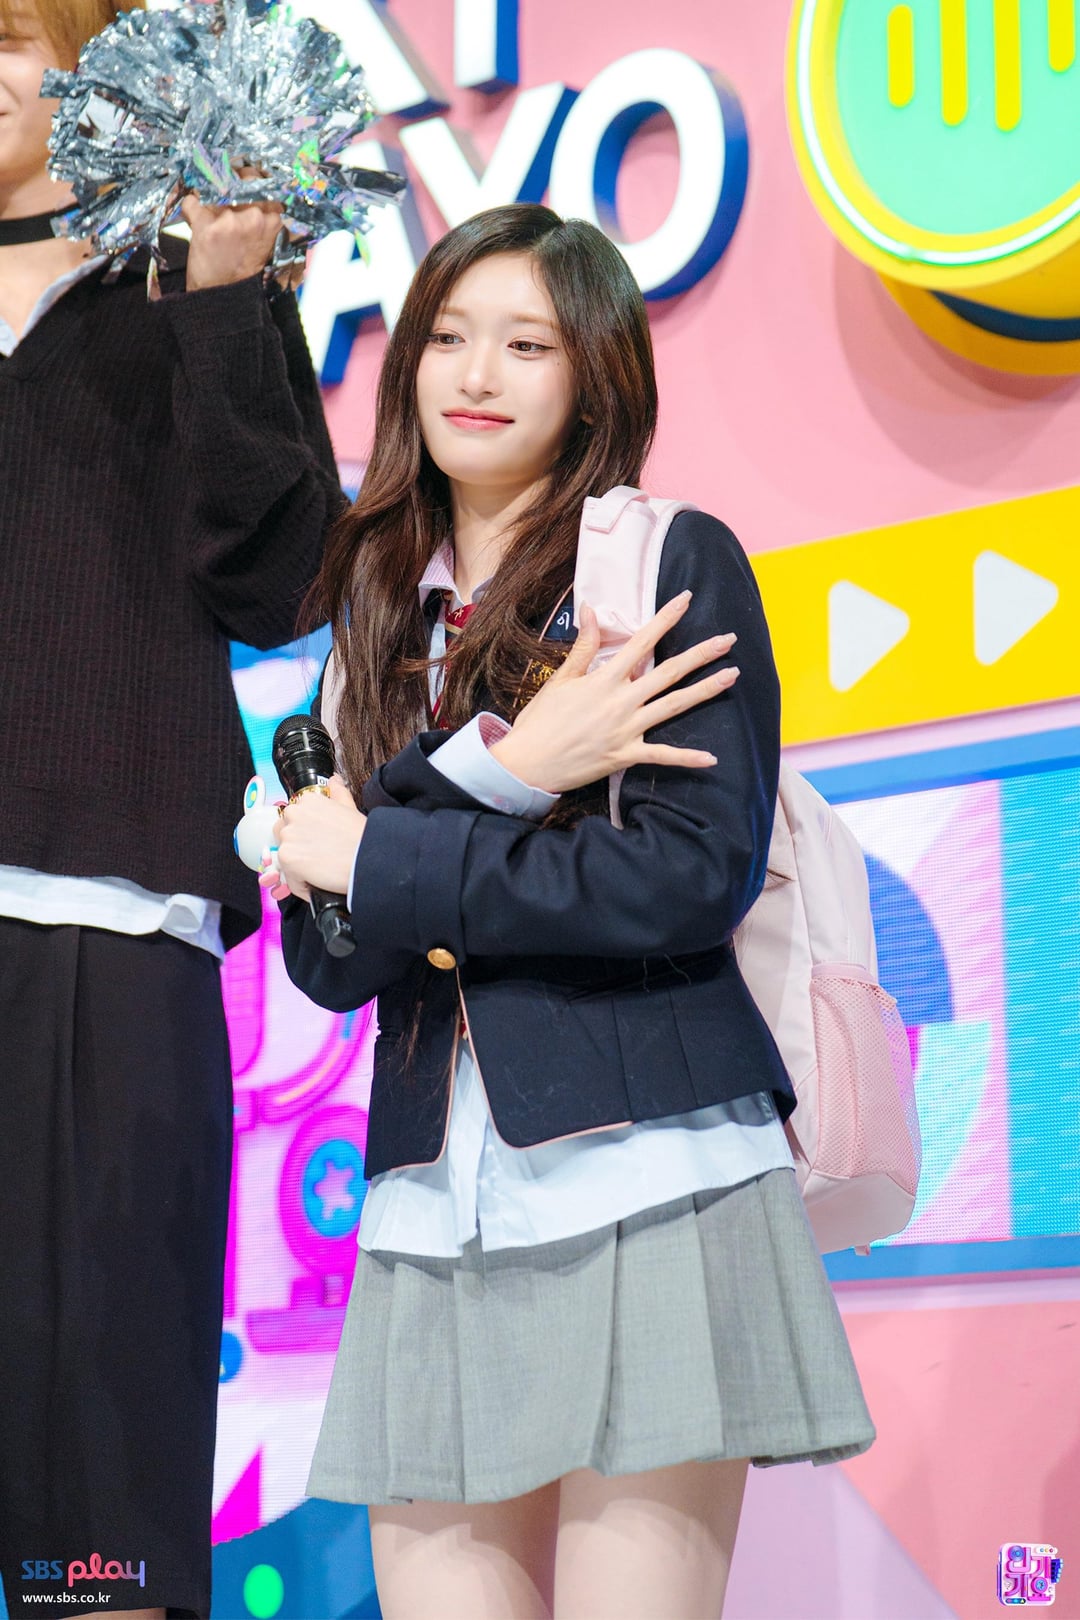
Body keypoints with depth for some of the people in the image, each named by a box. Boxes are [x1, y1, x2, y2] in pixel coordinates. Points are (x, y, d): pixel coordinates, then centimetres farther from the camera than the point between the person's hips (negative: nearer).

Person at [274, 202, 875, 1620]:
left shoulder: (676, 565, 3)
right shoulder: (381, 614, 17)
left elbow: (699, 875, -10)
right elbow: (326, 959, 6)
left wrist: (378, 858, -5)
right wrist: (499, 771, -11)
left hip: (644, 1176, -4)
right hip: (433, 1208, 4)